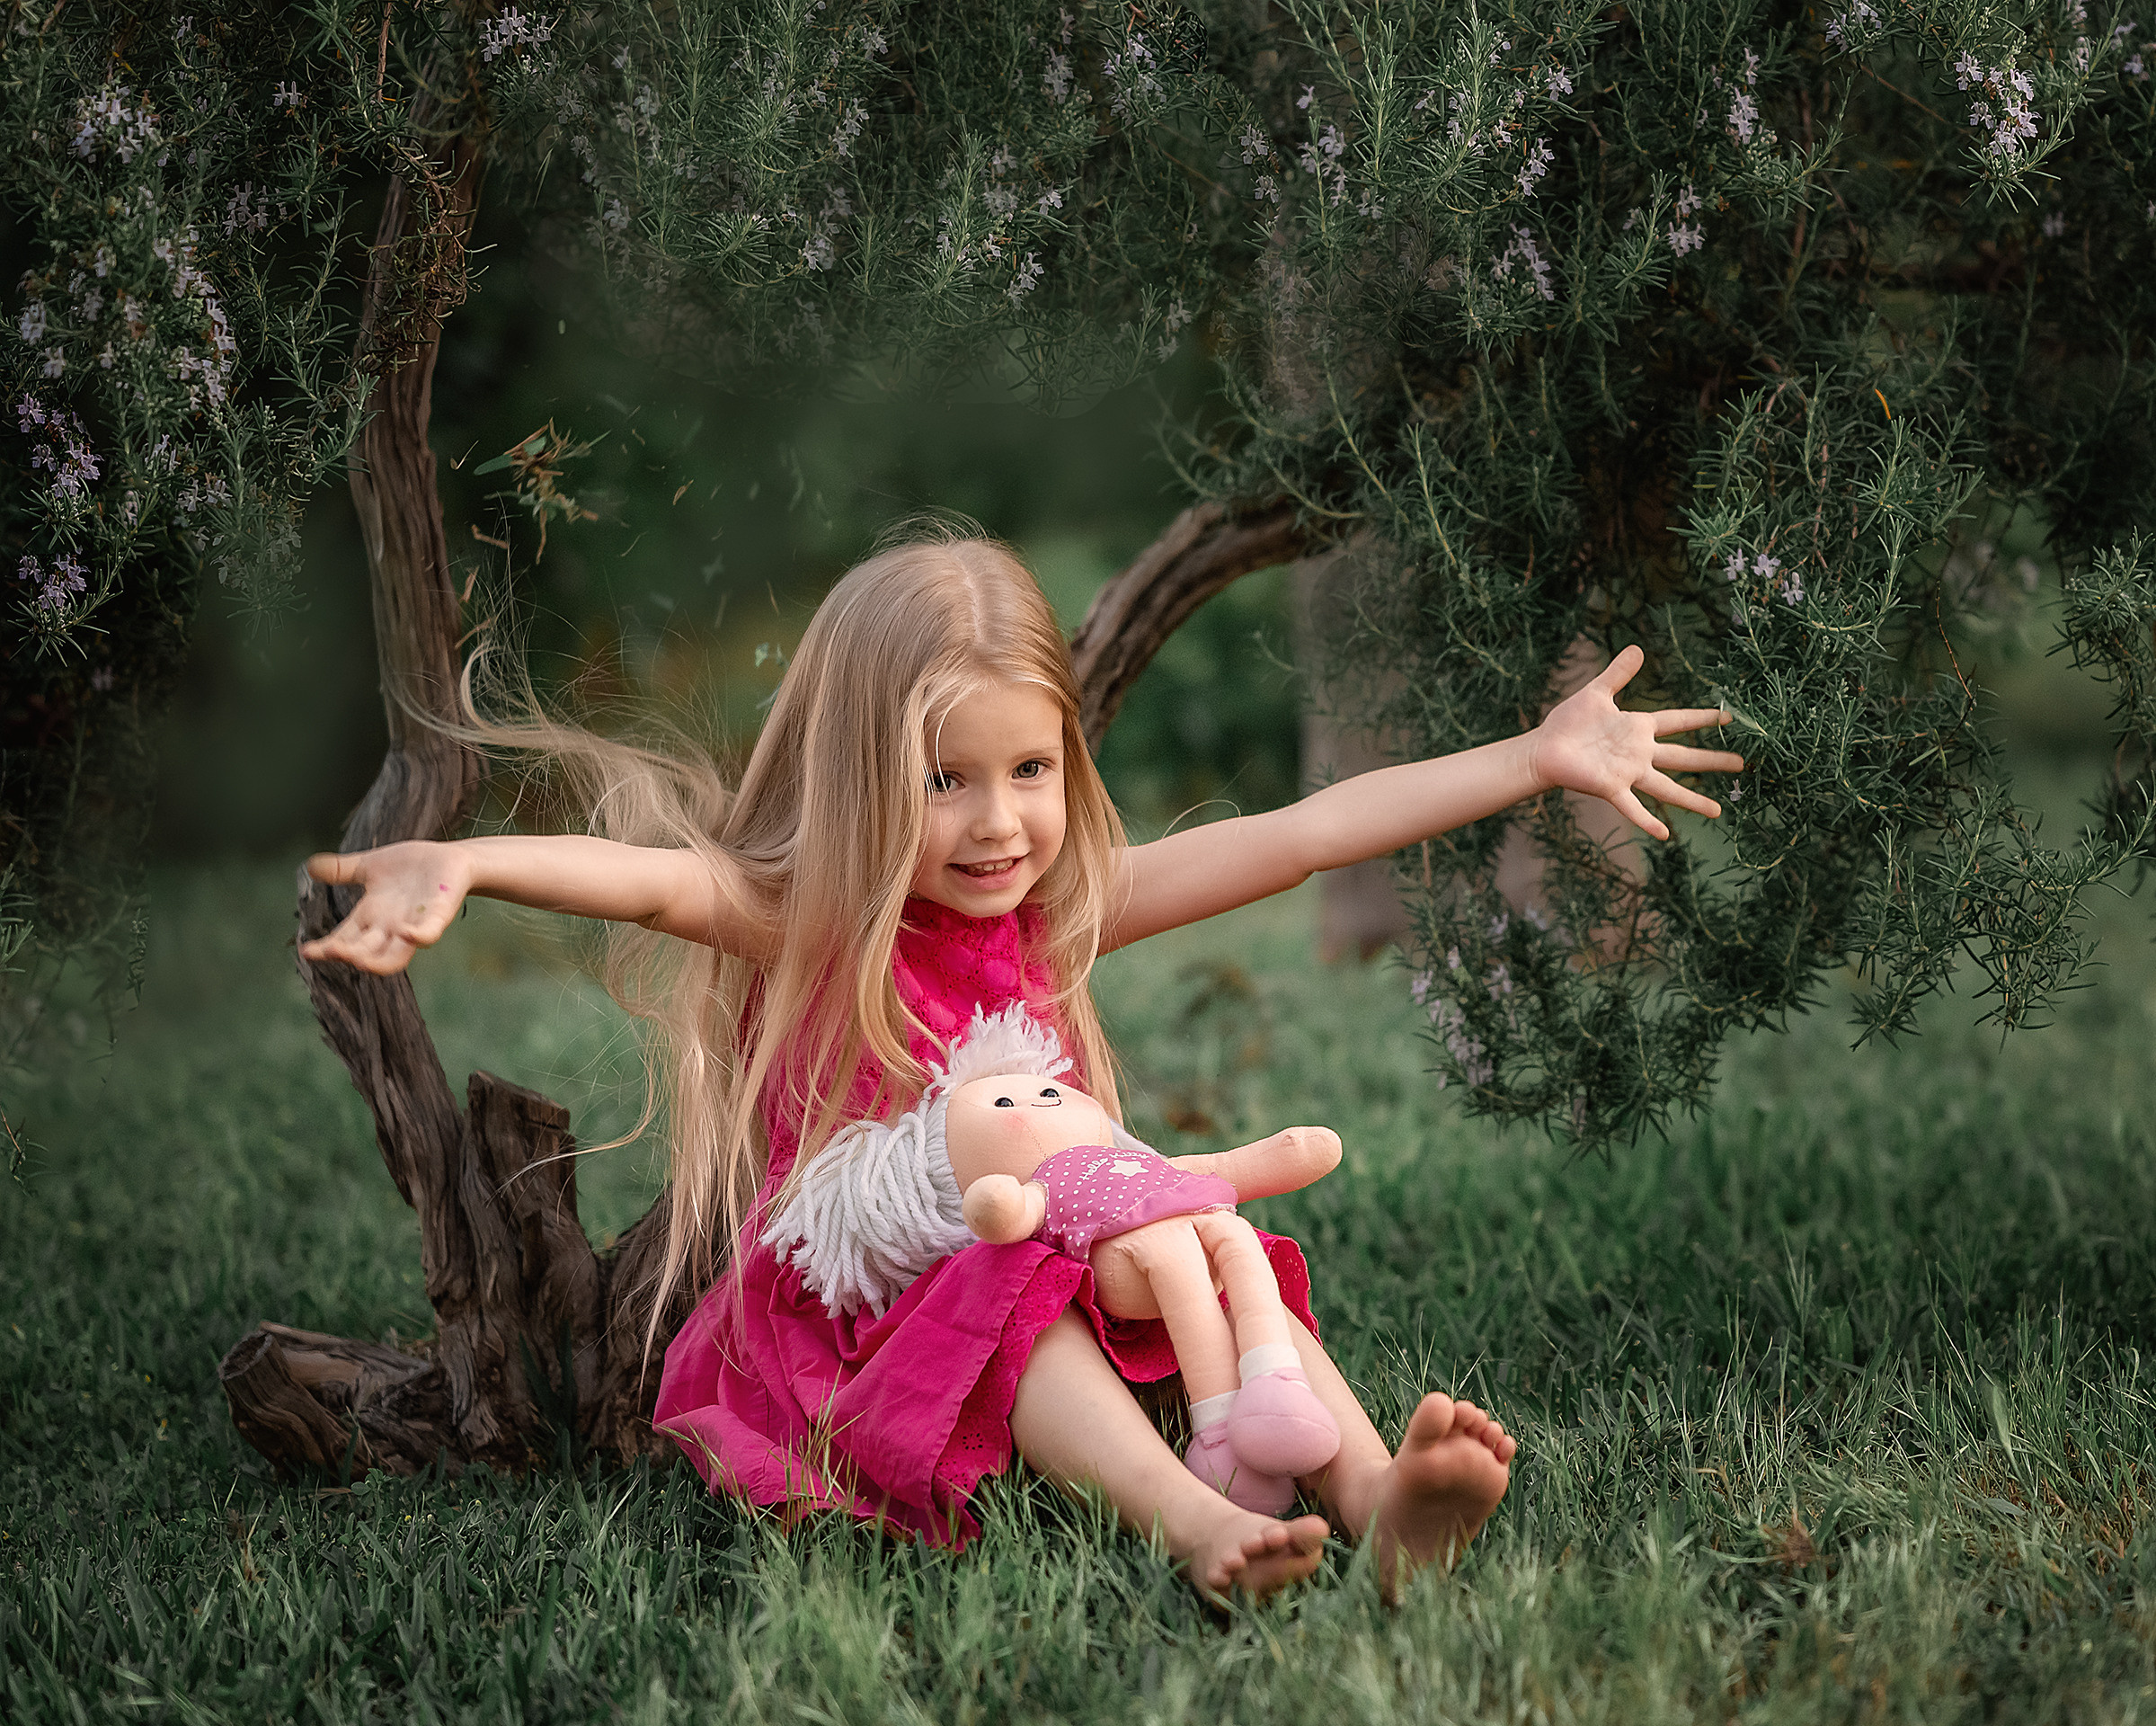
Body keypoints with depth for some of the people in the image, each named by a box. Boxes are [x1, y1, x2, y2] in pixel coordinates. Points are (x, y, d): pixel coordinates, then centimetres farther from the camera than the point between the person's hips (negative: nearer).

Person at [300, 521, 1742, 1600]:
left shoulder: (1062, 911, 4)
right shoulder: (800, 922, -9)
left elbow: (1306, 836, 2)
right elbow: (655, 878, -31)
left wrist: (1538, 759, 0)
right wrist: (461, 865, -51)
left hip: (1058, 1265, 5)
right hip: (853, 1303, -5)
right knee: (1000, 1289, -33)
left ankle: (1373, 1492, -36)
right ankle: (1189, 1522, -49)